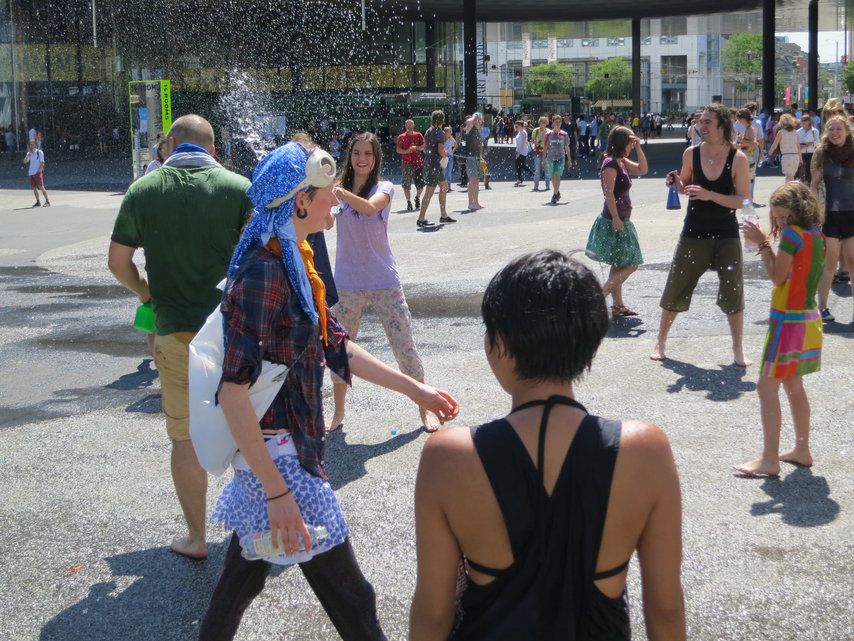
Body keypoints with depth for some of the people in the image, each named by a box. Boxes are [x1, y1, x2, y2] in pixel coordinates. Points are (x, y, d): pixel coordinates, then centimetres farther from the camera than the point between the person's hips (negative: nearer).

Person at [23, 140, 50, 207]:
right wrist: (29, 153, -2)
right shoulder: (29, 153, 13)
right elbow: (25, 161, 4)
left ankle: (47, 201, -12)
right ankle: (38, 202, 15)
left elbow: (42, 162, -5)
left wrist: (39, 170, -15)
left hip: (38, 173, -6)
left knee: (41, 187, -12)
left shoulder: (39, 152, -2)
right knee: (34, 188, 7)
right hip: (31, 173, 6)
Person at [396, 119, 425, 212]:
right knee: (406, 184, -4)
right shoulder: (401, 137, 2)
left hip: (418, 162, 2)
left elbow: (423, 147, 8)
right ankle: (409, 203, 6)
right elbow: (398, 150, 1)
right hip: (407, 163, -2)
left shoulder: (418, 135, 7)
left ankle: (417, 198, 27)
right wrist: (407, 151, -15)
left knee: (420, 184, 0)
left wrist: (416, 148, -12)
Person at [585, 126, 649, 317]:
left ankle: (618, 305, 20)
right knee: (630, 264, -8)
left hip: (620, 221, 10)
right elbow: (609, 193, -22)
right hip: (614, 221, -10)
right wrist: (615, 218, -26)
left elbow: (642, 170, 15)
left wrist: (638, 147, 5)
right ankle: (601, 295, -9)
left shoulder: (622, 162, 11)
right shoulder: (611, 164, -17)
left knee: (619, 265, 14)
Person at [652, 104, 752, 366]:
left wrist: (710, 195, -25)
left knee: (733, 293, 1)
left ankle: (738, 350, 14)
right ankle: (661, 342, 20)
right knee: (675, 289, 5)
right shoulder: (691, 153, -4)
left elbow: (744, 200, -14)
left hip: (726, 236, -2)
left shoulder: (737, 158, -11)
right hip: (693, 233, 2)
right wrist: (677, 183, -10)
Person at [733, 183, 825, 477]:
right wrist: (764, 242, 4)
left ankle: (769, 460, -8)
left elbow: (777, 275, -16)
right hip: (808, 320, 10)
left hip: (789, 320, -9)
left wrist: (762, 242, -9)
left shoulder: (792, 233, -16)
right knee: (793, 385, 19)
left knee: (767, 386, -7)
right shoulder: (816, 235, 10)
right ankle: (802, 450, 26)